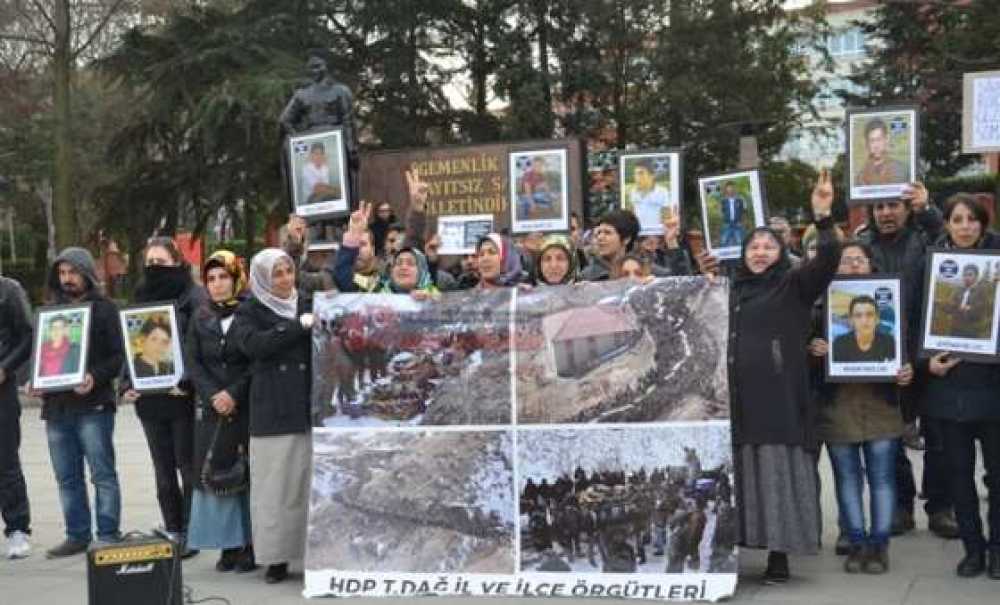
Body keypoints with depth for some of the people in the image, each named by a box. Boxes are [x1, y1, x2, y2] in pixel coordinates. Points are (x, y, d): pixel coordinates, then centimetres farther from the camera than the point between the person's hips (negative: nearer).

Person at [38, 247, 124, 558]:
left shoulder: (104, 308, 1)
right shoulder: (51, 310, 15)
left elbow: (118, 355, -4)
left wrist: (95, 377, -19)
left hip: (93, 405, -5)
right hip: (56, 406, 5)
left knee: (103, 474, -1)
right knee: (67, 477, 9)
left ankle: (108, 536, 3)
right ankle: (77, 535, 17)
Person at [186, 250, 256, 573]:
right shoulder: (200, 318, 12)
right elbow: (193, 363, 7)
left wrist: (234, 393, -13)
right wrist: (212, 396, -7)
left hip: (248, 408, -4)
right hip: (212, 410, 4)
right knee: (215, 472, 1)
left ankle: (251, 544, 3)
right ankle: (229, 545, 7)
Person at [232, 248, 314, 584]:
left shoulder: (307, 306, 15)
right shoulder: (249, 313, 7)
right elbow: (255, 344, -13)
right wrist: (299, 325, -15)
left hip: (310, 409, 2)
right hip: (272, 413, -2)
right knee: (276, 485, 0)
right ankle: (277, 557, 7)